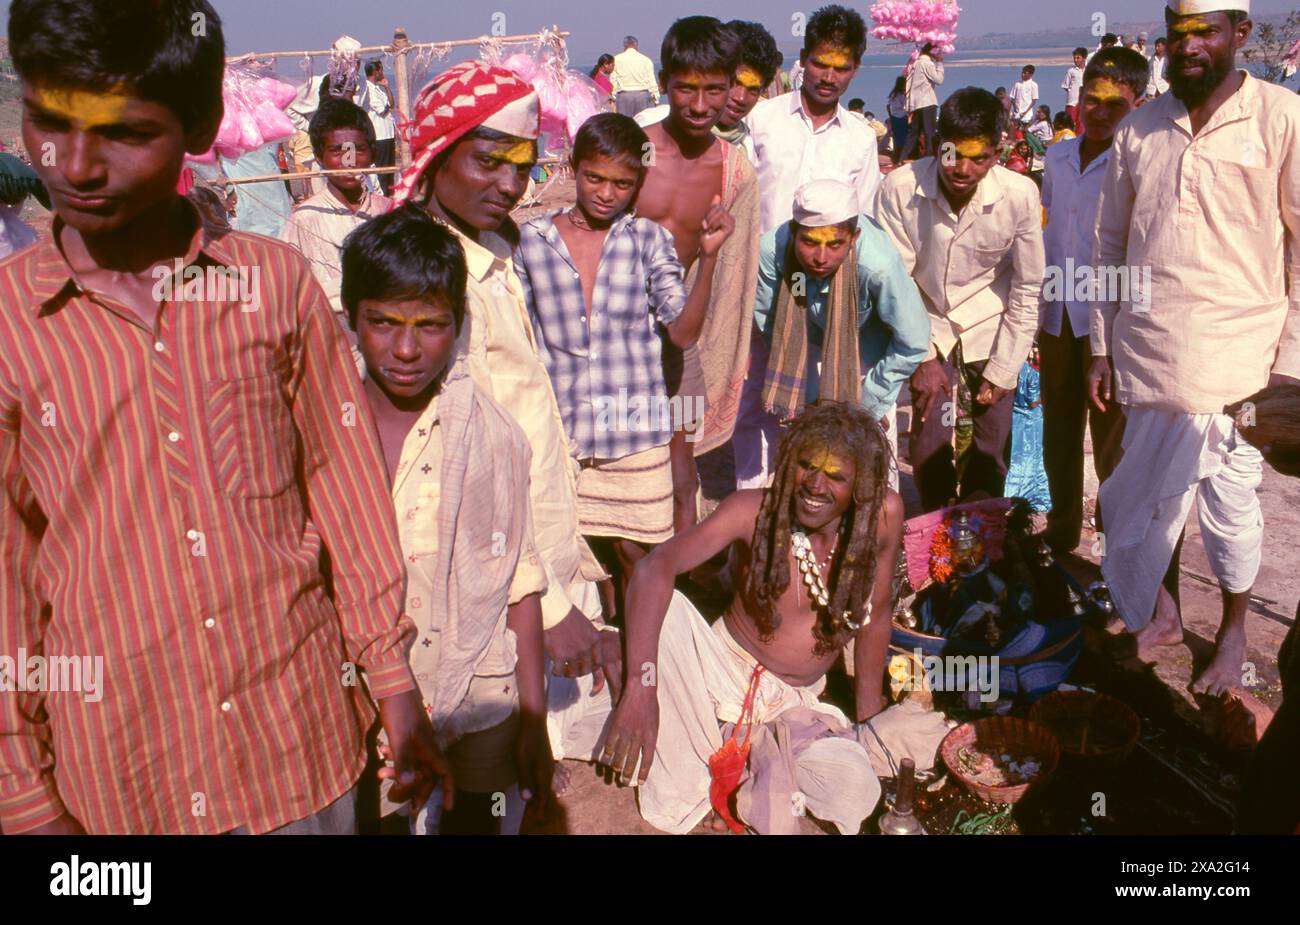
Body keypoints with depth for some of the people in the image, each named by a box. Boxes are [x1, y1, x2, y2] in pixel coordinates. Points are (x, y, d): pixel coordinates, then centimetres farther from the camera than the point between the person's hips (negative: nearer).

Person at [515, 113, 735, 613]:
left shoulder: (648, 239, 2)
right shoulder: (531, 238, 3)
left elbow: (684, 332, -5)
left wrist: (708, 256, -14)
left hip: (635, 430, 0)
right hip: (558, 431, 0)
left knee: (634, 553, 9)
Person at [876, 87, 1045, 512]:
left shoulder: (1020, 194, -20)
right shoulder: (900, 188, -21)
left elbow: (1028, 289, -9)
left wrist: (1003, 371, -7)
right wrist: (922, 358, -12)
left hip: (991, 329, 0)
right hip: (929, 327, 0)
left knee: (992, 449, 1)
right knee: (929, 444, -5)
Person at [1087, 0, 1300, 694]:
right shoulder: (1139, 131, 6)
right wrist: (1100, 346, 9)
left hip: (1236, 356, -3)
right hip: (1148, 351, 3)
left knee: (1229, 501, 8)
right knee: (1155, 494, 14)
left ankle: (1233, 634, 30)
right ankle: (1162, 615, 35)